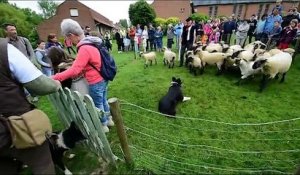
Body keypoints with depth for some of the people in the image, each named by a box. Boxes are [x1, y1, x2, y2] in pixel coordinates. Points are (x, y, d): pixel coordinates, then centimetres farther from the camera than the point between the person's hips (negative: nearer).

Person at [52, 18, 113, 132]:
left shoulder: (84, 49, -22)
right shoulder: (91, 44, 6)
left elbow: (74, 70, -25)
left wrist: (54, 78, -20)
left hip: (96, 82, -9)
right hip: (103, 78, 9)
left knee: (98, 105, 10)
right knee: (103, 101, 22)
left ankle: (103, 126, 30)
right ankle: (108, 119, 41)